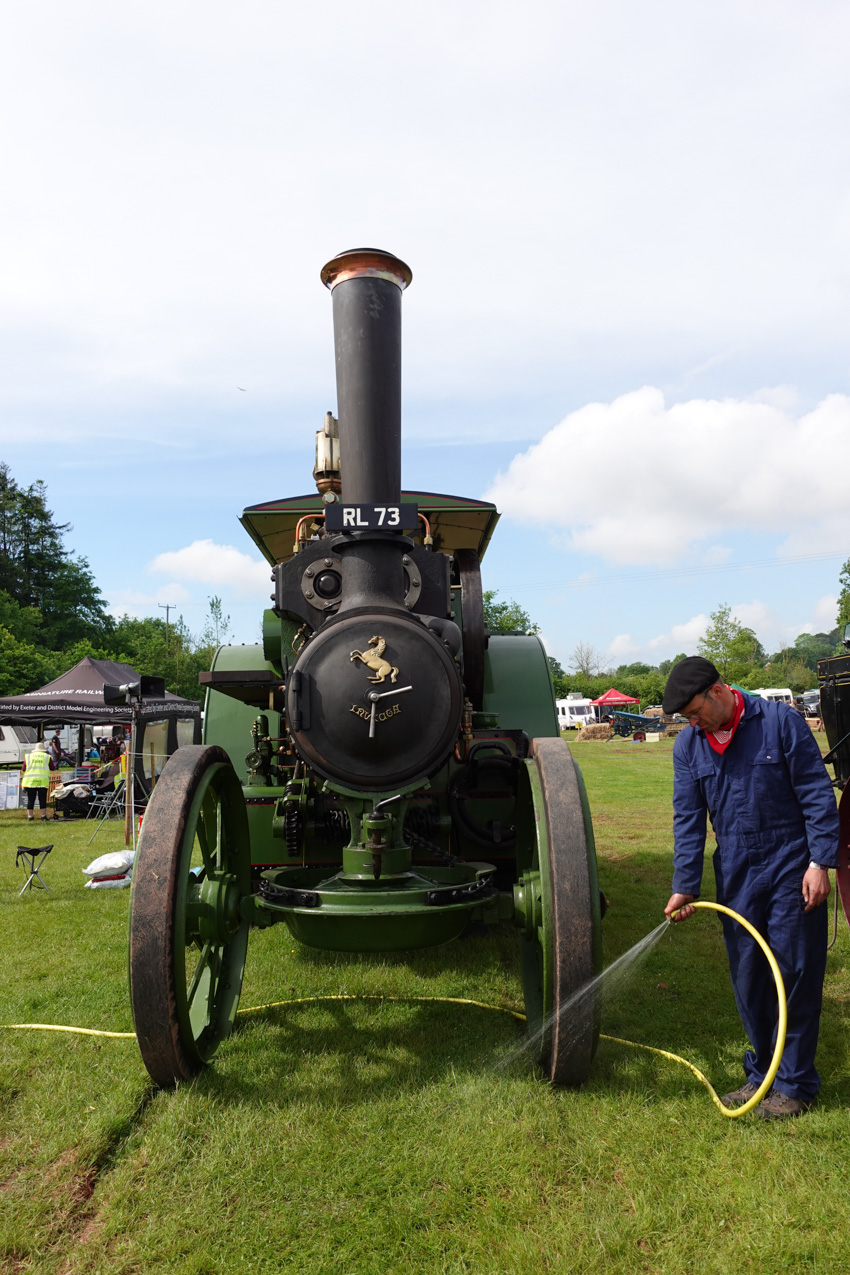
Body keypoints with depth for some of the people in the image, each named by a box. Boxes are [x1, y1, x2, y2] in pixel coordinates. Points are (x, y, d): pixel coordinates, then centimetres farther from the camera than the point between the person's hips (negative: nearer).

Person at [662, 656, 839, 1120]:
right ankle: (761, 1072, 29)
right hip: (736, 877, 5)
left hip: (791, 871, -4)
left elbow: (817, 794, -8)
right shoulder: (688, 745, 2)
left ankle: (795, 1082, 18)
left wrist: (820, 862, -12)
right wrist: (684, 886, -2)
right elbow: (688, 818, 3)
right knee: (747, 978, 12)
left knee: (795, 973, 2)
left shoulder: (780, 722, -10)